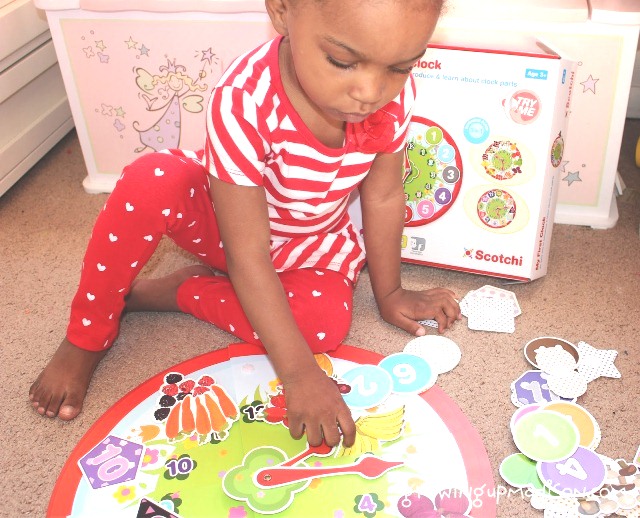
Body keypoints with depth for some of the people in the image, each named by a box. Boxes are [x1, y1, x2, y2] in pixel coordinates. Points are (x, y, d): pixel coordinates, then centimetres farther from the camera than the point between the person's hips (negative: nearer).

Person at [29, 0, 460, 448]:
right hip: (217, 219, -3)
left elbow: (383, 198, -10)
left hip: (309, 248, 4)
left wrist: (389, 293, 0)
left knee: (327, 323, -27)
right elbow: (248, 258, -35)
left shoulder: (394, 94, -26)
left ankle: (159, 293, -8)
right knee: (149, 184, -34)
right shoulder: (245, 104, -37)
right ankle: (88, 336, -11)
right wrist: (299, 373, -37)